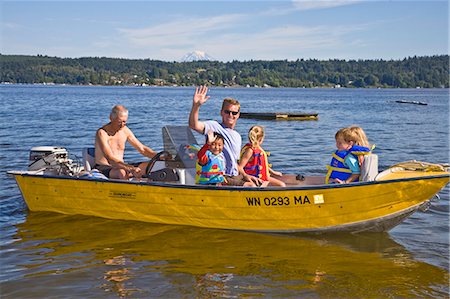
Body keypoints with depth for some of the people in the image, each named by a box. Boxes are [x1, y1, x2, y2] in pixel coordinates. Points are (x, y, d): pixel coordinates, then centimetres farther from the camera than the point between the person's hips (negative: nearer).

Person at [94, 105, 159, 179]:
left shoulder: (125, 131, 6)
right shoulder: (102, 133, -15)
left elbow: (142, 149, 9)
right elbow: (110, 159, -27)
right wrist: (130, 168, -40)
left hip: (121, 166, 7)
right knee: (122, 173, -41)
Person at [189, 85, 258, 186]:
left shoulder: (238, 137, 17)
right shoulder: (214, 127, -7)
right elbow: (194, 125, -27)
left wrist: (245, 175, 8)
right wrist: (196, 105, -42)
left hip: (235, 177, 8)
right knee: (250, 186, -19)